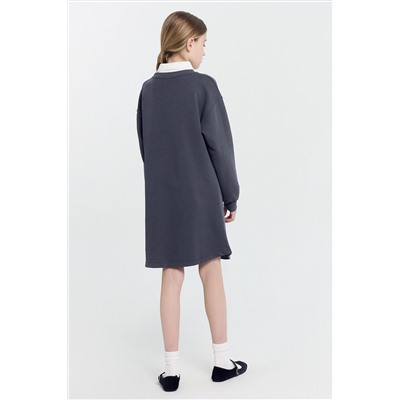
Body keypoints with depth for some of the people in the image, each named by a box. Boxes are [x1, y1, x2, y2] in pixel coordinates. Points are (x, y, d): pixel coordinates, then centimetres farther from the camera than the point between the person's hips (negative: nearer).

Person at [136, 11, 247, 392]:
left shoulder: (148, 88, 4)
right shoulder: (203, 85, -11)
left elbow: (144, 146, 9)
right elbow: (220, 145, -10)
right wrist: (231, 196, -1)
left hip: (162, 196, 4)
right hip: (200, 194, -4)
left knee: (171, 278, 8)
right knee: (211, 275, 10)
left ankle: (172, 368, 14)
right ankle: (222, 360, 22)